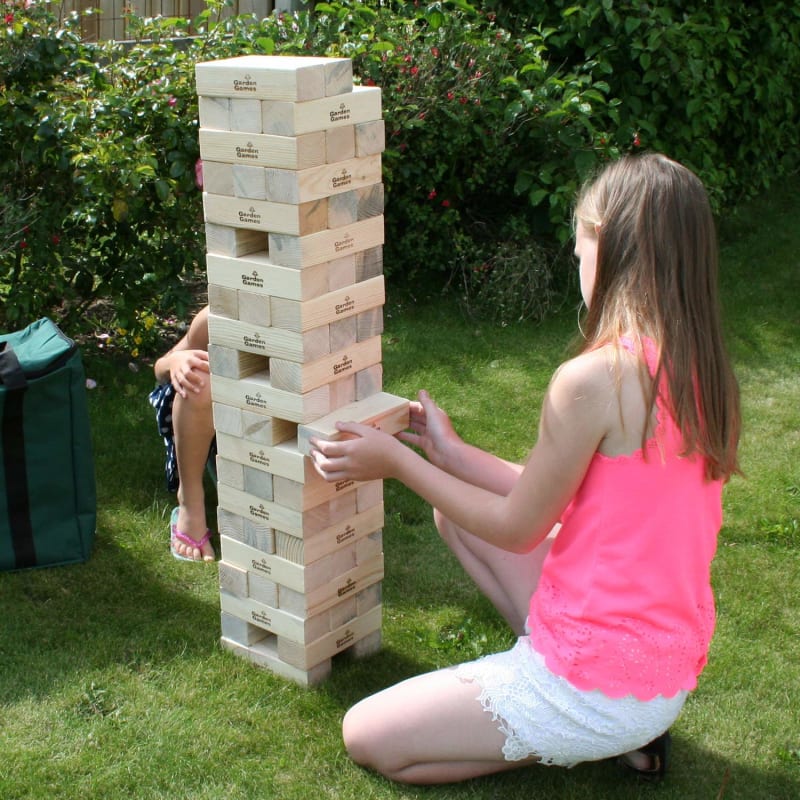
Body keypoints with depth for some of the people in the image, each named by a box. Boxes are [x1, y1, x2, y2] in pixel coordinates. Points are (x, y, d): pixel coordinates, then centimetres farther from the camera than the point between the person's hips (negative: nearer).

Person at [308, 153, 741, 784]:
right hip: (671, 662, 8)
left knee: (364, 737, 7)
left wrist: (397, 461, -2)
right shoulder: (701, 370, 0)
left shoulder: (593, 378, -25)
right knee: (454, 512, 18)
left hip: (600, 687, -8)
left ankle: (608, 741, 2)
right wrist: (454, 455, 16)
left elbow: (518, 528, -11)